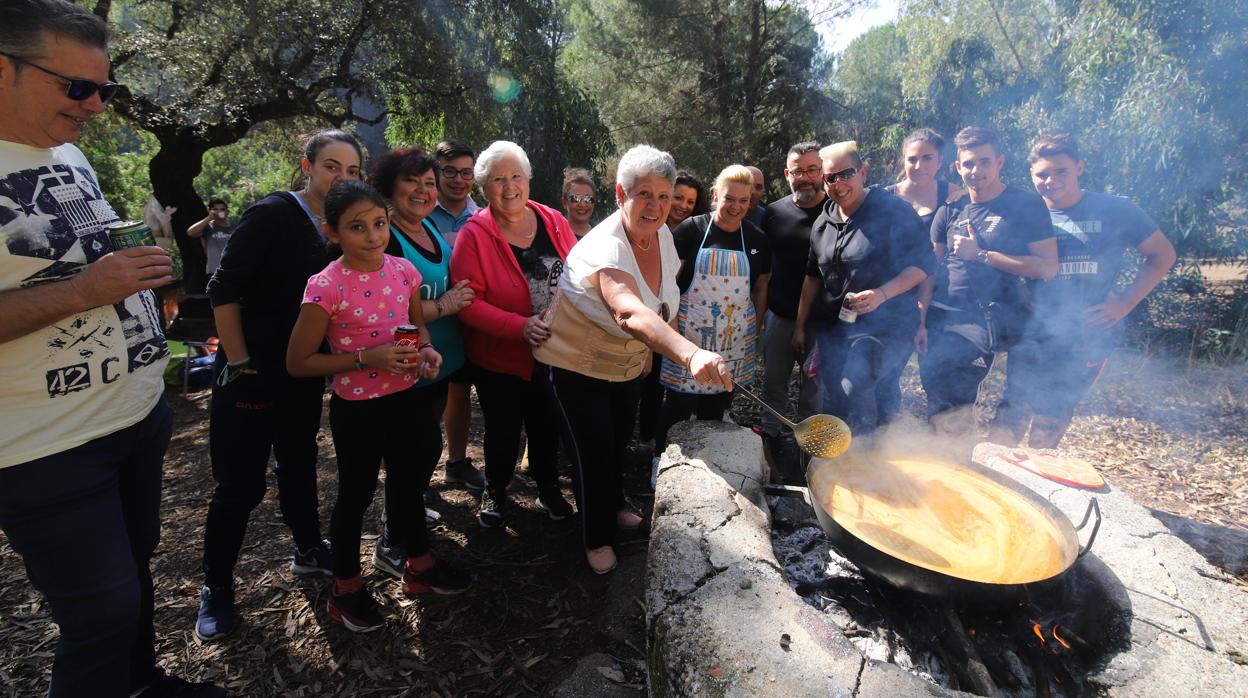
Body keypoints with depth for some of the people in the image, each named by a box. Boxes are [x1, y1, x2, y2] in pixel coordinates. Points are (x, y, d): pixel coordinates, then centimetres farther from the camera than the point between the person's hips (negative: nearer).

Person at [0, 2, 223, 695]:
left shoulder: (71, 155, 11)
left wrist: (136, 262, 7)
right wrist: (84, 288, -24)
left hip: (141, 414, 8)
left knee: (134, 569, 21)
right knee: (104, 612, 2)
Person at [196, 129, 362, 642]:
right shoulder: (273, 214, -14)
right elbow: (224, 290, -15)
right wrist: (239, 364, -15)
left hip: (304, 374, 6)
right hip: (252, 374, -6)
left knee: (299, 464, 20)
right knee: (241, 483, 2)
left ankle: (308, 549, 38)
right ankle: (216, 587, 22)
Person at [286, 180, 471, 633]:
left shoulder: (403, 270, -4)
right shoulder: (327, 288, -19)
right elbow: (297, 363, -13)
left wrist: (428, 350, -9)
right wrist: (368, 359, -23)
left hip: (409, 398, 5)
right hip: (359, 409, -5)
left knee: (411, 483, 22)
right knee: (357, 494, 13)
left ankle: (420, 566, 45)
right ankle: (346, 589, 38)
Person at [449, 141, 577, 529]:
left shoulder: (554, 222, -3)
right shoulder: (474, 234, -14)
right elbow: (467, 301, -19)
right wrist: (520, 326, -29)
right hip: (499, 357, -3)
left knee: (547, 425, 19)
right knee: (503, 431, 12)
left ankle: (547, 486, 43)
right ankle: (495, 490, 40)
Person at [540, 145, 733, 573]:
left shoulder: (663, 238, -8)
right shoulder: (605, 248, -35)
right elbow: (631, 314, -55)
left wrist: (651, 351, 9)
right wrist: (690, 354, -69)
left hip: (628, 366, 8)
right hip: (575, 366, -7)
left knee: (619, 445, 24)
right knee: (593, 455, 3)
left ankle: (614, 507, 53)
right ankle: (597, 538, 30)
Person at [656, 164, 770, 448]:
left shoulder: (757, 239, 7)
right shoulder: (692, 229, -5)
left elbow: (760, 288, 15)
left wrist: (755, 327, 14)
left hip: (734, 341, 3)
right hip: (689, 335, -3)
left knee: (715, 409, 14)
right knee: (678, 406, 3)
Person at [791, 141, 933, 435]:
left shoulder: (894, 211, -7)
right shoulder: (823, 222, 11)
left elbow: (923, 263, -7)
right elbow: (813, 277, 17)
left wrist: (882, 294, -23)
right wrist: (800, 326, 14)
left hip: (881, 325, -6)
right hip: (831, 326, 6)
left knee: (852, 394, -20)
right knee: (828, 402, 8)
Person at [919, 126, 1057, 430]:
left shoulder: (1026, 204, -1)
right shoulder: (950, 210, 12)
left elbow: (1048, 267, -8)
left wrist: (981, 254, -10)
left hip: (988, 318, -4)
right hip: (941, 315, 5)